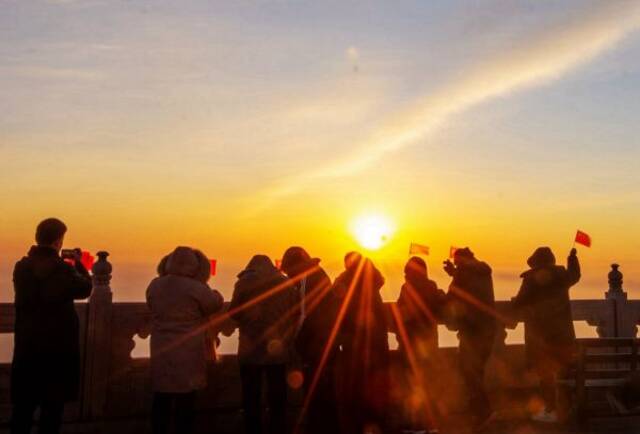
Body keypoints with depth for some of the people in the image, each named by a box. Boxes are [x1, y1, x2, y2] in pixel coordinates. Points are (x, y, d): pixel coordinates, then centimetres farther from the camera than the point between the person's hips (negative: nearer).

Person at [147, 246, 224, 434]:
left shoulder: (154, 285, 0)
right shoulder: (197, 288, -16)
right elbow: (216, 304, -2)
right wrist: (206, 288, 14)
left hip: (161, 353, 4)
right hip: (188, 354, -4)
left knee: (161, 400, 14)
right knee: (185, 402, 7)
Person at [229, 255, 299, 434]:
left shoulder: (244, 283, -1)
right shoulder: (287, 284, 5)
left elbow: (233, 315, -1)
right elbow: (295, 317, 4)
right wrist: (287, 341, 12)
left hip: (251, 350, -2)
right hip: (279, 351, 2)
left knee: (252, 401, 7)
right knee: (277, 399, 10)